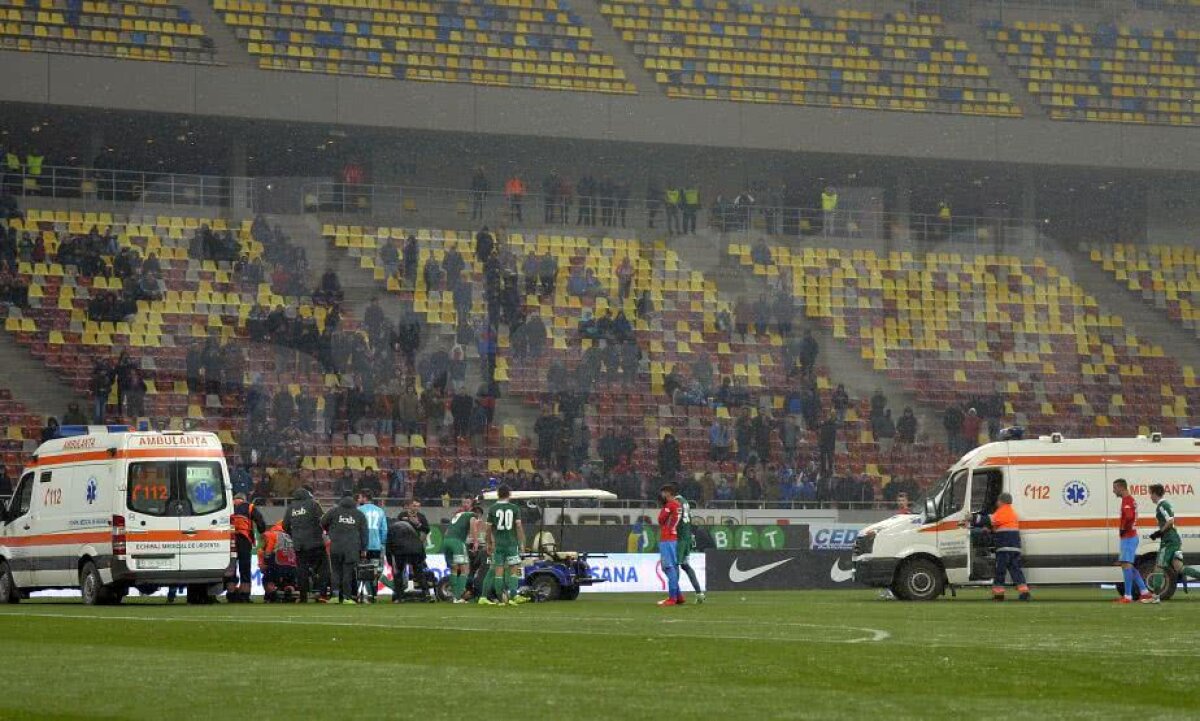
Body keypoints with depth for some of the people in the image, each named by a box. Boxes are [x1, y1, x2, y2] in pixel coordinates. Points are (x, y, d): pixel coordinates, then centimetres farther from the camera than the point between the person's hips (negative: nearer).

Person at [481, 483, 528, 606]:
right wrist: (521, 542, 3)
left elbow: (489, 528, 2)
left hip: (498, 544, 1)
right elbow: (519, 526, -3)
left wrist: (489, 544, 12)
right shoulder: (515, 508, 0)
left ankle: (501, 598, 2)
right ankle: (512, 596, -9)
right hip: (512, 543, -1)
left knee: (498, 571, 4)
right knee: (514, 569, 3)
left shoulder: (492, 509, 1)